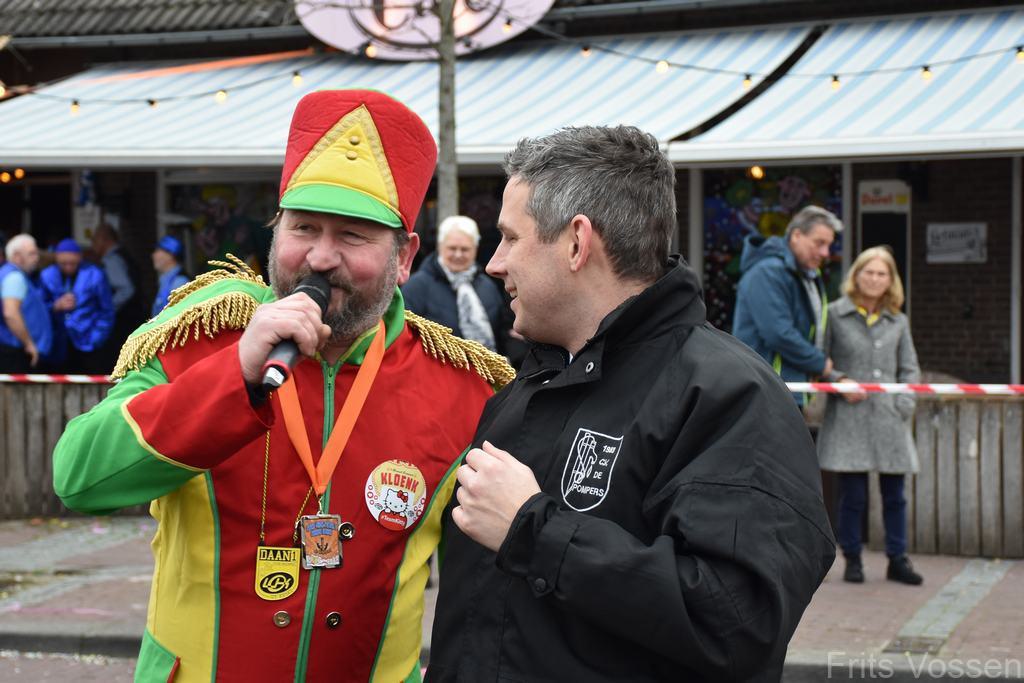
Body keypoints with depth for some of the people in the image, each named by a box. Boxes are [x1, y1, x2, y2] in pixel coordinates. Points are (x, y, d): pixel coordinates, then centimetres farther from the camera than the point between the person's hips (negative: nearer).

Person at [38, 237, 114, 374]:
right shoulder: (47, 276, 4)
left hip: (87, 347, -2)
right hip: (60, 348, 3)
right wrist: (56, 306, -13)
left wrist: (96, 339, -4)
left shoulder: (94, 275, -3)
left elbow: (107, 311, 3)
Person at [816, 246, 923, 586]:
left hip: (889, 418, 3)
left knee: (894, 494, 6)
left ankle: (897, 559, 17)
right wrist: (840, 382, -11)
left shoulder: (897, 322, 13)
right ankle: (852, 560, 12)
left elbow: (909, 368, 15)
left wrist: (905, 403, 1)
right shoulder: (834, 314, 2)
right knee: (852, 495, -1)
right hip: (848, 418, -3)